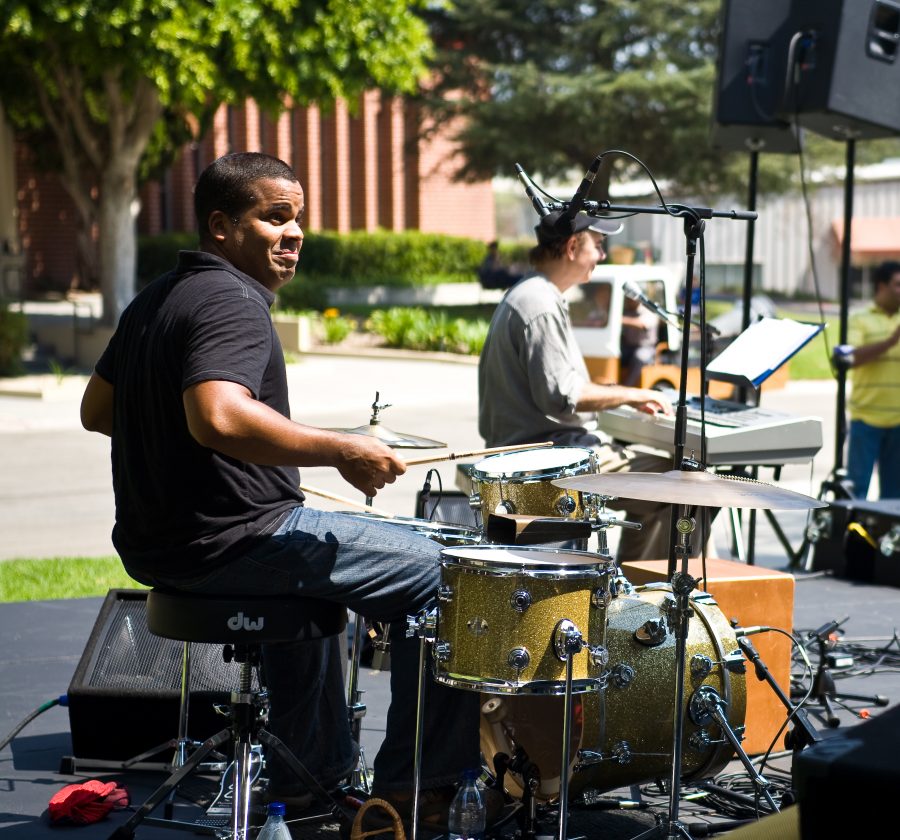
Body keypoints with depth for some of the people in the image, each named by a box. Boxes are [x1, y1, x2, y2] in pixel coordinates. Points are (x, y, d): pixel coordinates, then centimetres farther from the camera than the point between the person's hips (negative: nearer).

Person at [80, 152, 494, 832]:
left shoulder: (156, 298, 13)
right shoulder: (233, 303, -17)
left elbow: (97, 410, 21)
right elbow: (219, 415, -35)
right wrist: (340, 451, -28)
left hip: (151, 541, 10)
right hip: (231, 541, -10)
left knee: (311, 569, 37)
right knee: (438, 571, -1)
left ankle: (314, 775, 38)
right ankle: (413, 787, 4)